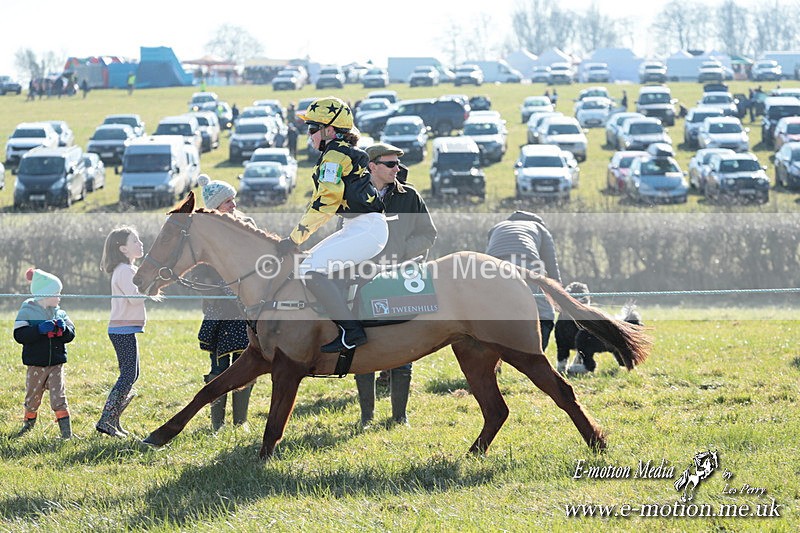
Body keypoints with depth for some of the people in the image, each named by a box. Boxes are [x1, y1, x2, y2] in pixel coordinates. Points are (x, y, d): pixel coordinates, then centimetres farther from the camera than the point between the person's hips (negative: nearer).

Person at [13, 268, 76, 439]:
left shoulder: (59, 312, 7)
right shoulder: (27, 311, -7)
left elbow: (70, 335, 5)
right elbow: (19, 335, -16)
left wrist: (63, 328, -16)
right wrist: (40, 329, -26)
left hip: (56, 363, 2)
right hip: (36, 365, -2)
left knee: (59, 398, -7)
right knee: (32, 398, 10)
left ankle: (66, 430, -8)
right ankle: (28, 424, 33)